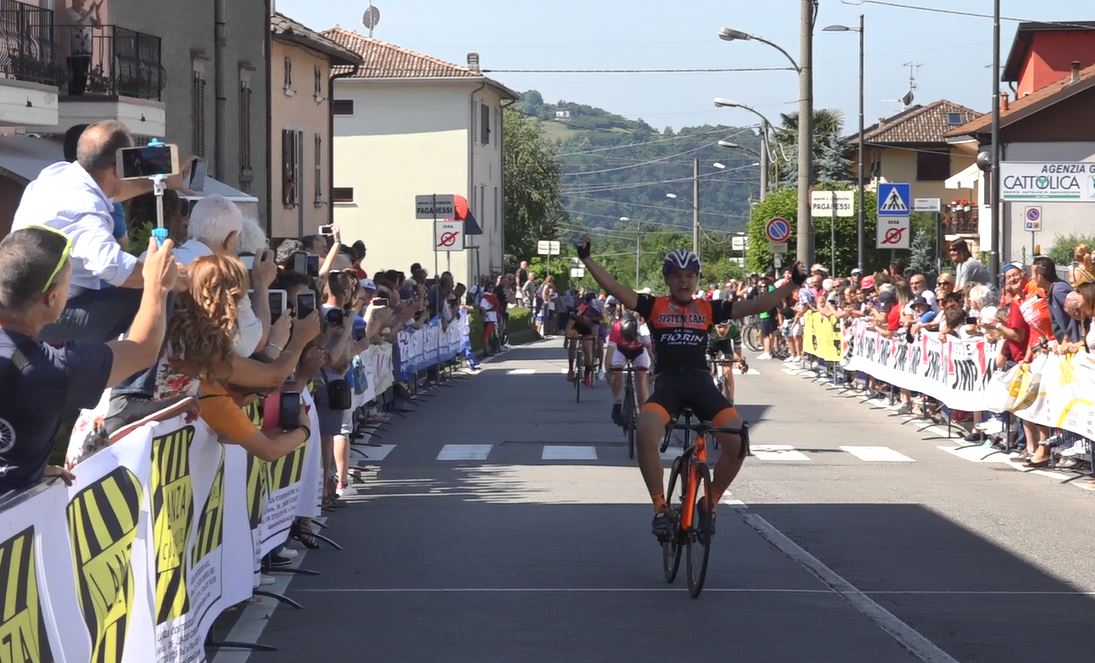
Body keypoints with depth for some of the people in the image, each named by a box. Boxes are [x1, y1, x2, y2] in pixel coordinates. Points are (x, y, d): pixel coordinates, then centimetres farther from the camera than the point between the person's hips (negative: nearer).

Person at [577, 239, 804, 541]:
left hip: (701, 384, 2)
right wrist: (587, 259, -13)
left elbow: (756, 305, 9)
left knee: (737, 442, -20)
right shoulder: (654, 306, 8)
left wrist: (792, 284, 2)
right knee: (646, 435, -33)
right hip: (667, 384, -2)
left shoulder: (708, 309, 12)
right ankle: (661, 508, -15)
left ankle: (710, 503, 6)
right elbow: (617, 290, -3)